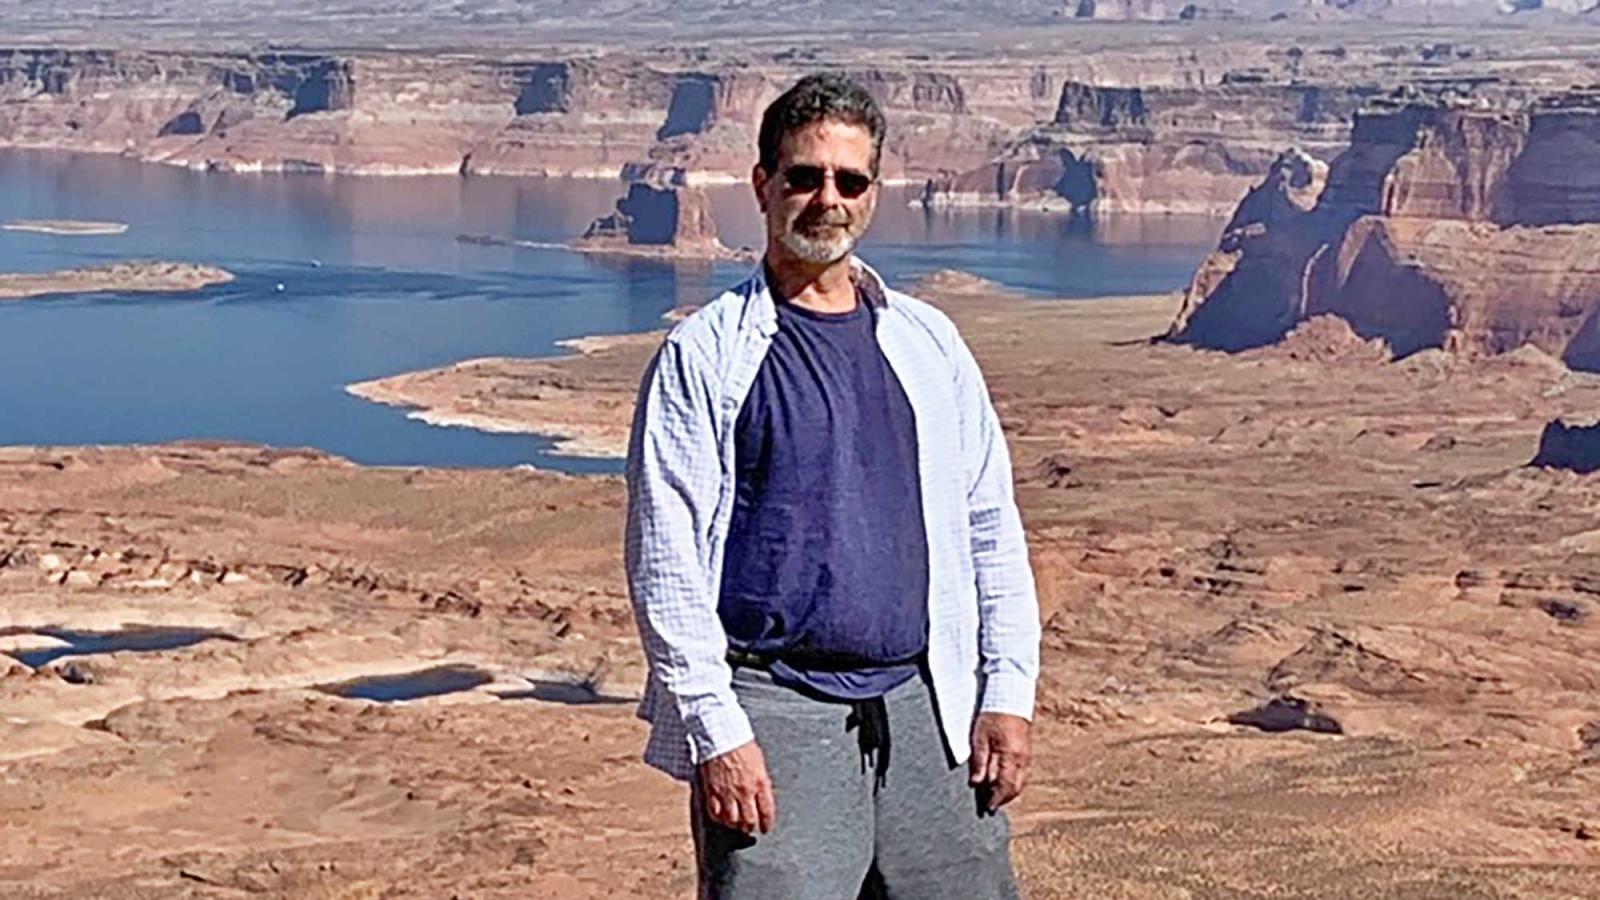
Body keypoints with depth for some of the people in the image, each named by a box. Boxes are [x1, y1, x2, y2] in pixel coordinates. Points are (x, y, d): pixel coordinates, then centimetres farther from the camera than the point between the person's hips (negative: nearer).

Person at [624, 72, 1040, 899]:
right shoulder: (705, 356, -1)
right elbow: (664, 559, -6)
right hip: (773, 714, -4)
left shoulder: (928, 342, 13)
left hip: (924, 708, 4)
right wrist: (714, 732, -13)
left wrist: (1009, 692, 6)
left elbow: (990, 525, 15)